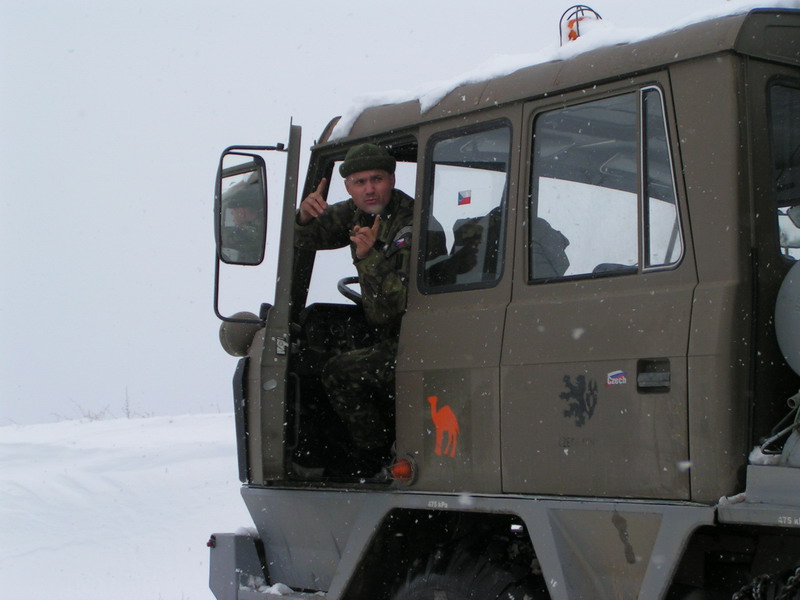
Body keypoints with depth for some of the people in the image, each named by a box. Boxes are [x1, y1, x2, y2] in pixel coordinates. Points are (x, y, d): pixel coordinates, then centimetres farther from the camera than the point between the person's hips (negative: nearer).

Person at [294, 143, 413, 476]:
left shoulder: (412, 226, -20)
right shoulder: (358, 212, 6)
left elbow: (403, 301, -27)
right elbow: (304, 240, 9)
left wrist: (369, 257, -35)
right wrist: (306, 216, -12)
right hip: (388, 334, 10)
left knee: (339, 373, -18)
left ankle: (377, 466, -3)